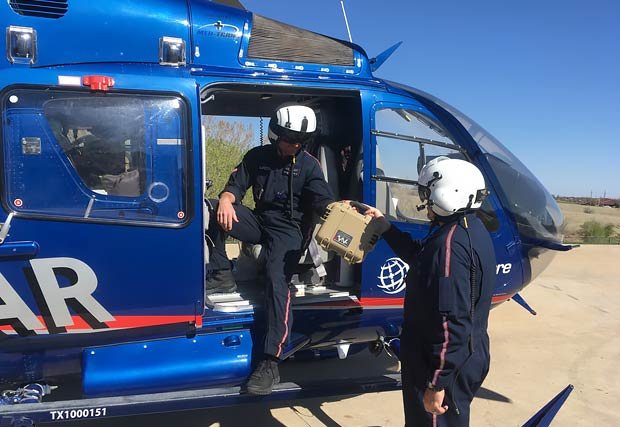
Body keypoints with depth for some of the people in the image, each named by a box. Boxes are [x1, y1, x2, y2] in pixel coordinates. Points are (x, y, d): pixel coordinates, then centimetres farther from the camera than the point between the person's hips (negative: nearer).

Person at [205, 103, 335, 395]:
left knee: (277, 280, -27)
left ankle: (270, 363, -29)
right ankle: (221, 276, -11)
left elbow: (323, 201, -11)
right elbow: (236, 185, 0)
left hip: (288, 232, -4)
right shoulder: (257, 156, 7)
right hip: (259, 222, 4)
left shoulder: (309, 165, -1)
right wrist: (225, 200, -24)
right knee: (214, 212, -18)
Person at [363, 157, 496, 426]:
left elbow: (451, 323, -30)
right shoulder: (471, 228, 6)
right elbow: (421, 258, 20)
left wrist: (436, 384, -24)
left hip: (446, 366, -10)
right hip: (466, 359, 10)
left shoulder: (450, 244, -28)